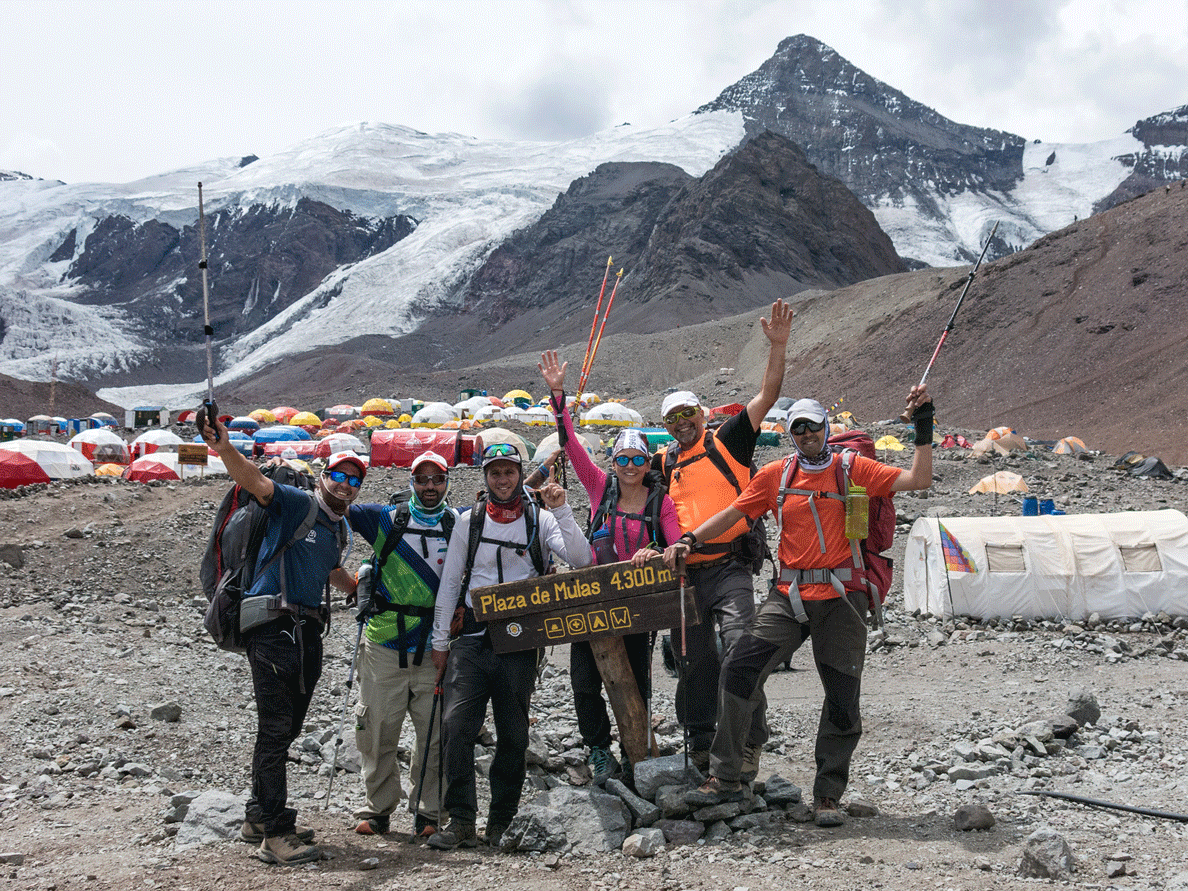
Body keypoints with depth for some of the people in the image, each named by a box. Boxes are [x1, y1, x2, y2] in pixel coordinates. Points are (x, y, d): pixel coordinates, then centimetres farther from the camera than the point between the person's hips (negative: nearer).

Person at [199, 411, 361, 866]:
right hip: (273, 628, -9)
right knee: (275, 730, -9)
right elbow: (255, 480, -21)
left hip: (308, 634, 9)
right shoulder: (296, 504, -3)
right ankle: (276, 835, -8)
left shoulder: (339, 531, 19)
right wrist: (224, 448, -37)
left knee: (286, 731, 15)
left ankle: (260, 817, 28)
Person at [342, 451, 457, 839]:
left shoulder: (460, 525, 9)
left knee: (435, 734, 0)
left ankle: (429, 812, 12)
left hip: (436, 648, 0)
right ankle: (377, 807, 18)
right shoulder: (384, 519, 8)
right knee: (376, 731, 3)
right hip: (385, 644, 0)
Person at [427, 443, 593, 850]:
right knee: (457, 723, -14)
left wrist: (562, 510, -20)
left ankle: (501, 824, 15)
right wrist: (440, 640, 9)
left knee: (513, 735, 3)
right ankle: (461, 821, -10)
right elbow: (450, 581, 11)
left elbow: (580, 559, -10)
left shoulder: (540, 519, 4)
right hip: (473, 636, 1)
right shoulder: (469, 521, 8)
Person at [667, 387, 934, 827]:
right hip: (789, 596, 2)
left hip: (840, 597, -1)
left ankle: (827, 795, 18)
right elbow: (733, 513, 13)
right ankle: (725, 778, 0)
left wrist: (923, 429, -11)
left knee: (843, 700, 2)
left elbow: (918, 480, -4)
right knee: (740, 670, -12)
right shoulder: (776, 475, 10)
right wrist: (689, 541, 2)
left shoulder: (852, 469, 3)